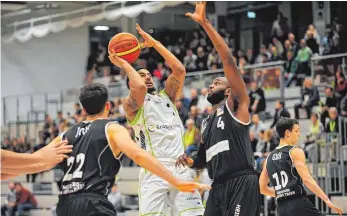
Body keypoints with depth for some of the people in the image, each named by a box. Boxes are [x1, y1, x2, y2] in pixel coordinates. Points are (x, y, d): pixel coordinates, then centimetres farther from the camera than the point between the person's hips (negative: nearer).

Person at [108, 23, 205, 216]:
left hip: (181, 168, 5)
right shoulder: (131, 103, 5)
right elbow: (140, 88, -18)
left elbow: (179, 70, 6)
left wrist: (154, 43, 8)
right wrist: (124, 64, -2)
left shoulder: (166, 96, 21)